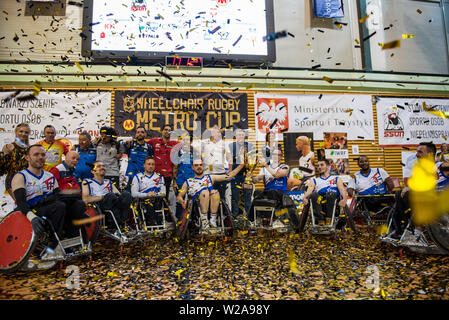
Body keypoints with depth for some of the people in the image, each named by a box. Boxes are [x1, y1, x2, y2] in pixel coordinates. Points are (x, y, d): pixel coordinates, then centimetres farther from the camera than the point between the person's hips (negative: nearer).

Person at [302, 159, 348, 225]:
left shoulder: (336, 179, 25)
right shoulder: (314, 180, 27)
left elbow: (342, 189, 5)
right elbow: (309, 190, 6)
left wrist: (344, 199, -20)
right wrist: (304, 198, -19)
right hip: (319, 201, 1)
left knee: (330, 193, -33)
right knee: (314, 194, -31)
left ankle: (328, 220, -27)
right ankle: (320, 220, -31)